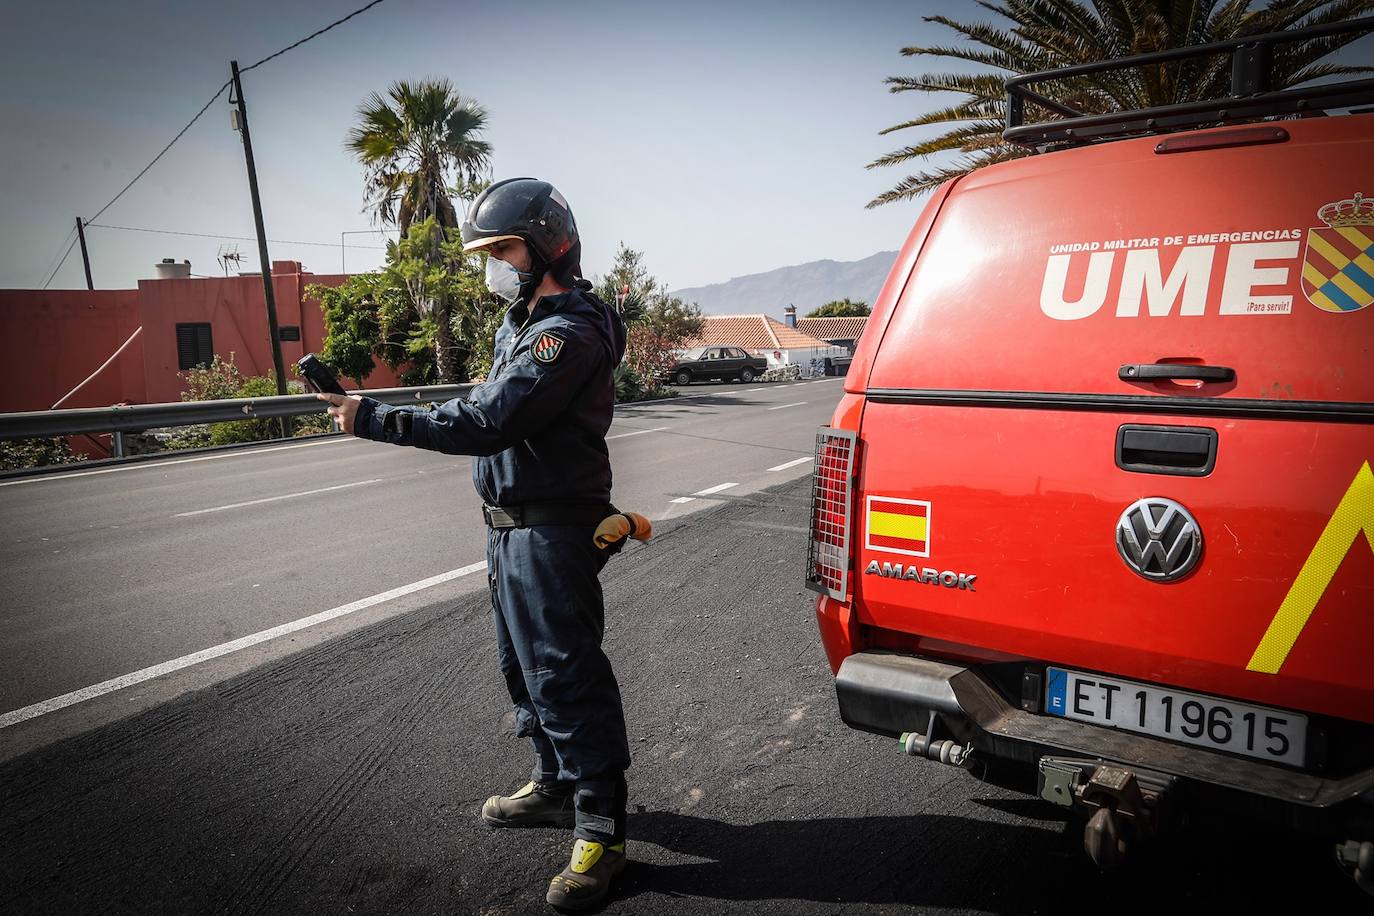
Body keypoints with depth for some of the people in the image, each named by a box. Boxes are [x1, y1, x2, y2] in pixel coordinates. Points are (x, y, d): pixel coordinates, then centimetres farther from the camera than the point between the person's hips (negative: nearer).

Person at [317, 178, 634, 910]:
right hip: (511, 525, 11)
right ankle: (555, 785, 37)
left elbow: (486, 424, -26)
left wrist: (376, 421, -23)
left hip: (550, 532, -10)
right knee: (526, 664, 20)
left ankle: (600, 830, 8)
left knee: (563, 673, -5)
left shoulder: (568, 334, -19)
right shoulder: (523, 322, 15)